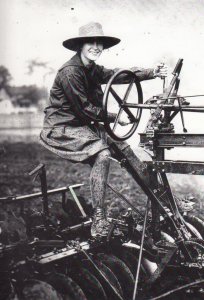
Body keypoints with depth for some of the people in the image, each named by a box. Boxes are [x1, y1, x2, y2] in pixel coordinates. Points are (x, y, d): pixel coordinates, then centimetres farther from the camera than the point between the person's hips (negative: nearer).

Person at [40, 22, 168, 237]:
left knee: (121, 146, -4)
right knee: (102, 154, -26)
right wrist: (114, 118, -13)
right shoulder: (70, 72, -18)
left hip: (82, 124, 9)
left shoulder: (93, 70, 9)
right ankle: (98, 218, -22)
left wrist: (152, 73, -10)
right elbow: (84, 109, -18)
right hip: (61, 129, -9)